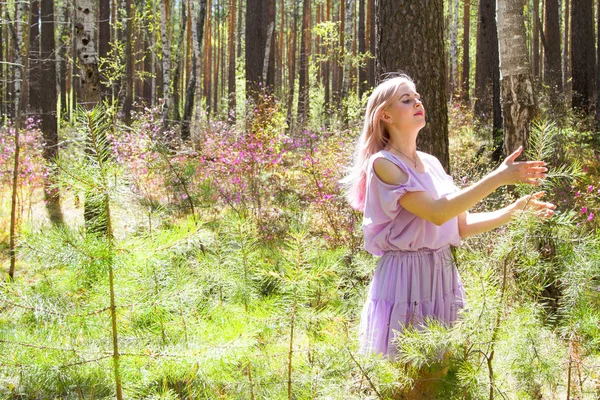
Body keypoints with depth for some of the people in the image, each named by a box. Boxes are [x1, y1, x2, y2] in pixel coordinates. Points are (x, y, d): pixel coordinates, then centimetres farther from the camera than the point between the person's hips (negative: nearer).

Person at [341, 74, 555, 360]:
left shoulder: (431, 163, 12)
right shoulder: (382, 163, -12)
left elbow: (461, 226, 14)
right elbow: (437, 213, -23)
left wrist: (516, 209, 6)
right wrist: (497, 178, -24)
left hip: (444, 275, 7)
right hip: (405, 279, -7)